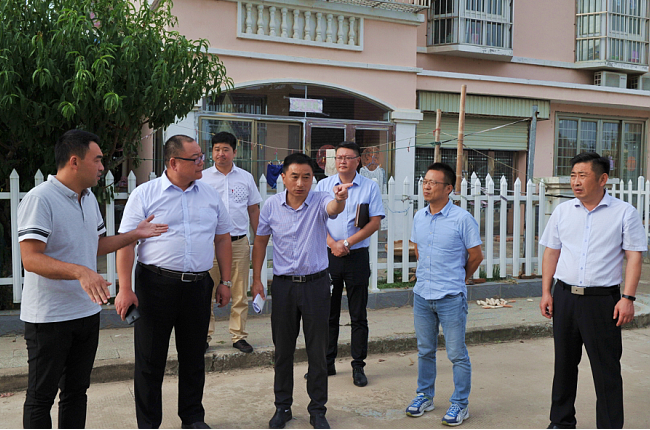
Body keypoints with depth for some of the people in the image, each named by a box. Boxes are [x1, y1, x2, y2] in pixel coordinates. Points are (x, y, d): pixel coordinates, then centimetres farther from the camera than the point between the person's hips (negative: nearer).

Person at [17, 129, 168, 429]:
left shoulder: (89, 199, 11)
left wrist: (134, 234, 10)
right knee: (41, 396, 5)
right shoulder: (39, 199, -17)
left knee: (76, 390, 17)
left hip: (87, 312, 8)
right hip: (49, 317, -8)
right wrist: (80, 271, -37)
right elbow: (31, 259, -25)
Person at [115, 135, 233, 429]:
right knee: (150, 360, 5)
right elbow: (126, 242, -5)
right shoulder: (145, 194, -3)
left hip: (198, 285, 4)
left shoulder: (210, 196, 9)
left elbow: (222, 239, 14)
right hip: (156, 284, -3)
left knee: (193, 358, 14)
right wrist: (125, 289, -11)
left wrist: (225, 281, 10)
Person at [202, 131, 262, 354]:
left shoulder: (246, 178, 9)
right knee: (206, 293, 1)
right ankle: (204, 336, 13)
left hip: (239, 242, 2)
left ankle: (239, 336, 17)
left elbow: (254, 210, 14)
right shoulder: (202, 177, 4)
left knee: (240, 294, 7)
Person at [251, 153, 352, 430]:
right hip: (283, 284, 2)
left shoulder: (320, 201, -9)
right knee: (283, 349, 12)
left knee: (318, 351, 6)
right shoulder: (272, 205, -2)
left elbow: (334, 209, -33)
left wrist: (340, 198, -57)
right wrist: (256, 278, 6)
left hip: (315, 284, -2)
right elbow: (260, 241, 9)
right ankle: (282, 407, 28)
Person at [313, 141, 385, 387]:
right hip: (329, 255, 2)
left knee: (359, 316, 4)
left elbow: (375, 222, -5)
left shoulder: (370, 187, 2)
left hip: (357, 256, -2)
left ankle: (358, 367, 13)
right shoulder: (323, 185, 7)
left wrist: (347, 242, -12)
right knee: (327, 313, 9)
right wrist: (332, 244, -11)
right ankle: (326, 364, 20)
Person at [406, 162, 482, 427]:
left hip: (451, 298, -5)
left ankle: (460, 404, 18)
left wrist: (457, 279, 8)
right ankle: (425, 395, 32)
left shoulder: (462, 219, -12)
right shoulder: (419, 217, 5)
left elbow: (476, 256, -4)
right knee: (425, 350, 16)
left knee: (456, 353, 4)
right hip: (422, 295, 5)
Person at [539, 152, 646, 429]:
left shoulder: (624, 213, -2)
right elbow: (551, 252, 12)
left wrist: (628, 297, -13)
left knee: (606, 368, 1)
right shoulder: (563, 211, 8)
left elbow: (634, 256, -4)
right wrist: (546, 292, 7)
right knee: (564, 363, 14)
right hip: (565, 296, 4)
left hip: (602, 299, -4)